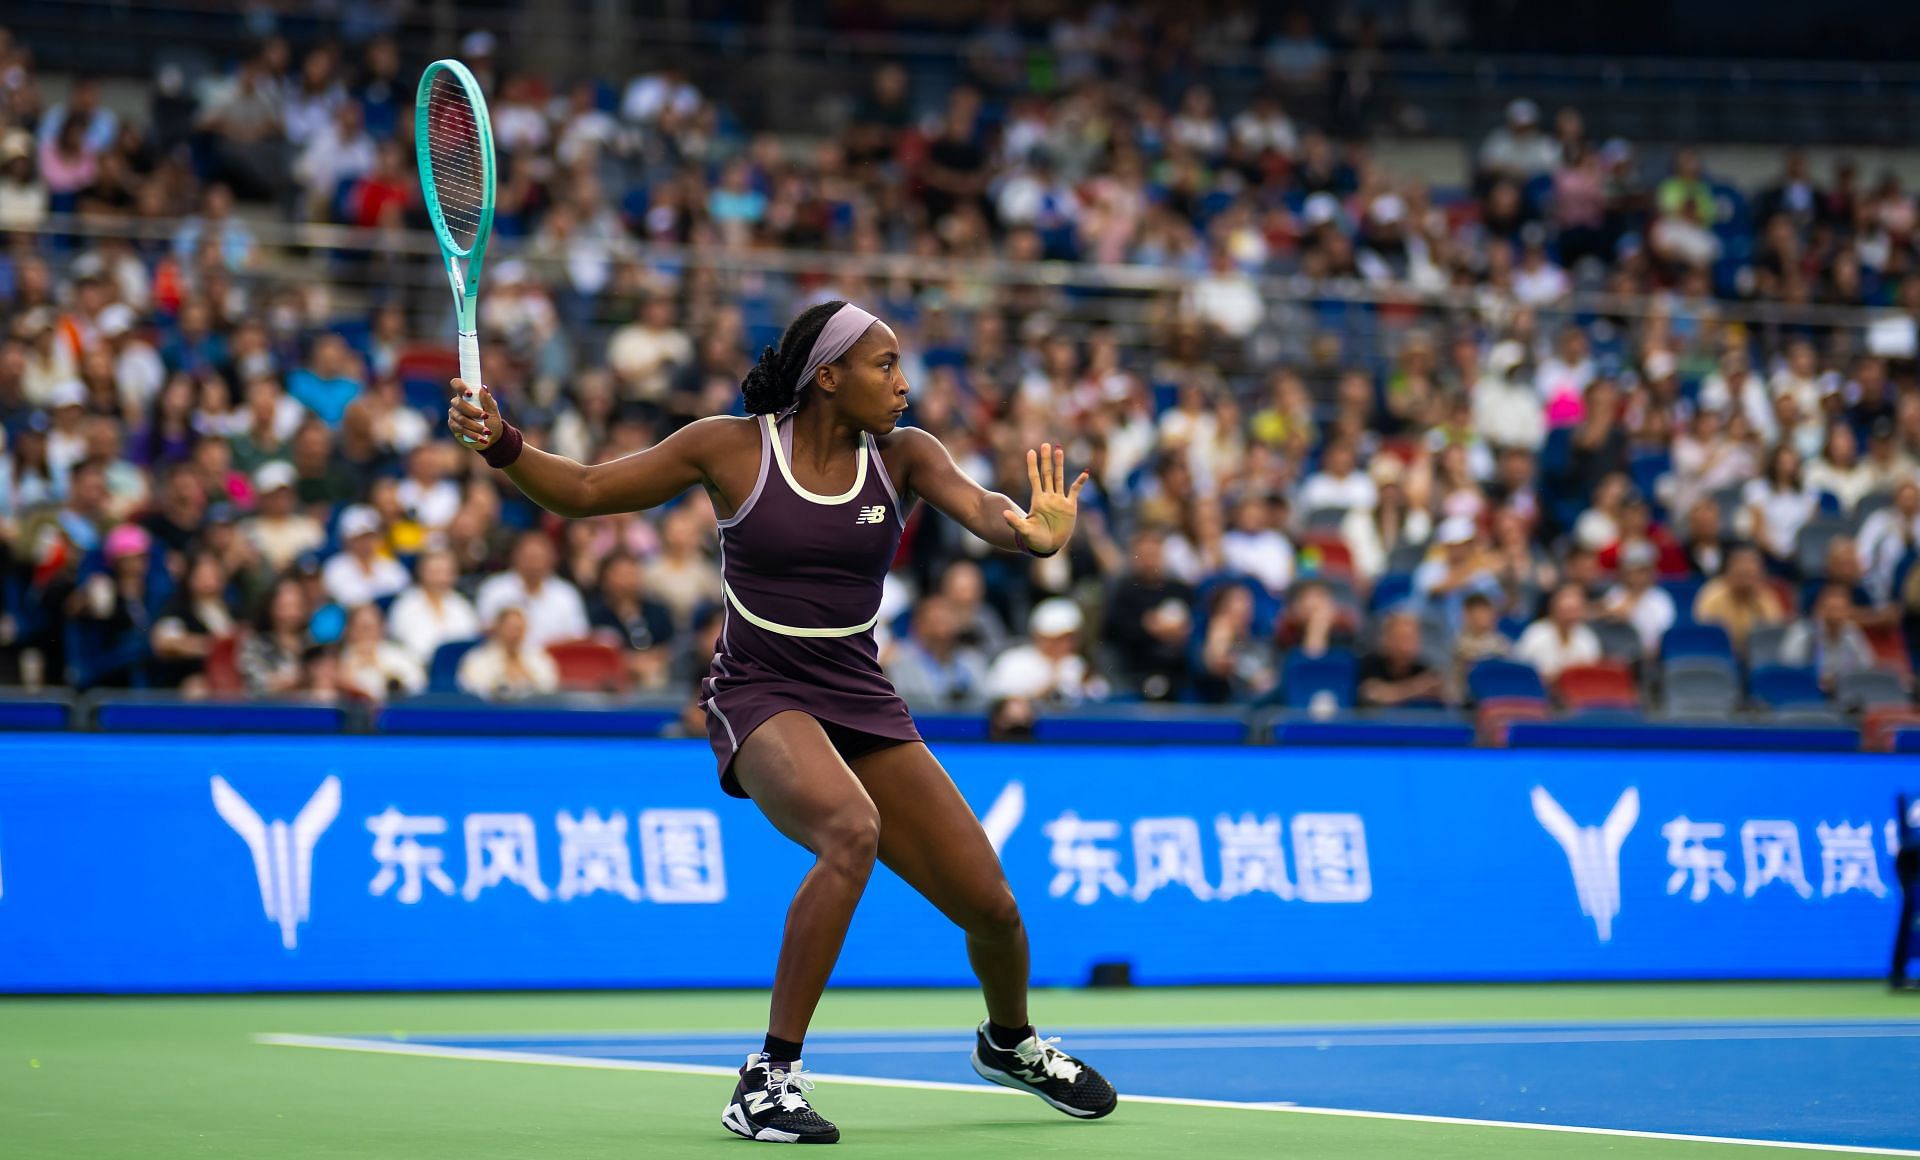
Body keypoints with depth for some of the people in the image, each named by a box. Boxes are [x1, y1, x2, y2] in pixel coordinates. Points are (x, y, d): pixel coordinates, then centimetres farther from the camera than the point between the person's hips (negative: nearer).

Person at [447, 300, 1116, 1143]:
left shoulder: (902, 455, 0)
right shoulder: (730, 448, -7)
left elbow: (983, 511, -18)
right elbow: (582, 492, -2)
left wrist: (1033, 535, -42)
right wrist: (500, 444, -20)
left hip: (864, 707, 4)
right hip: (760, 701, -4)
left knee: (991, 907, 3)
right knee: (851, 831, -36)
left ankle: (1010, 1043, 40)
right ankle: (768, 1079, -29)